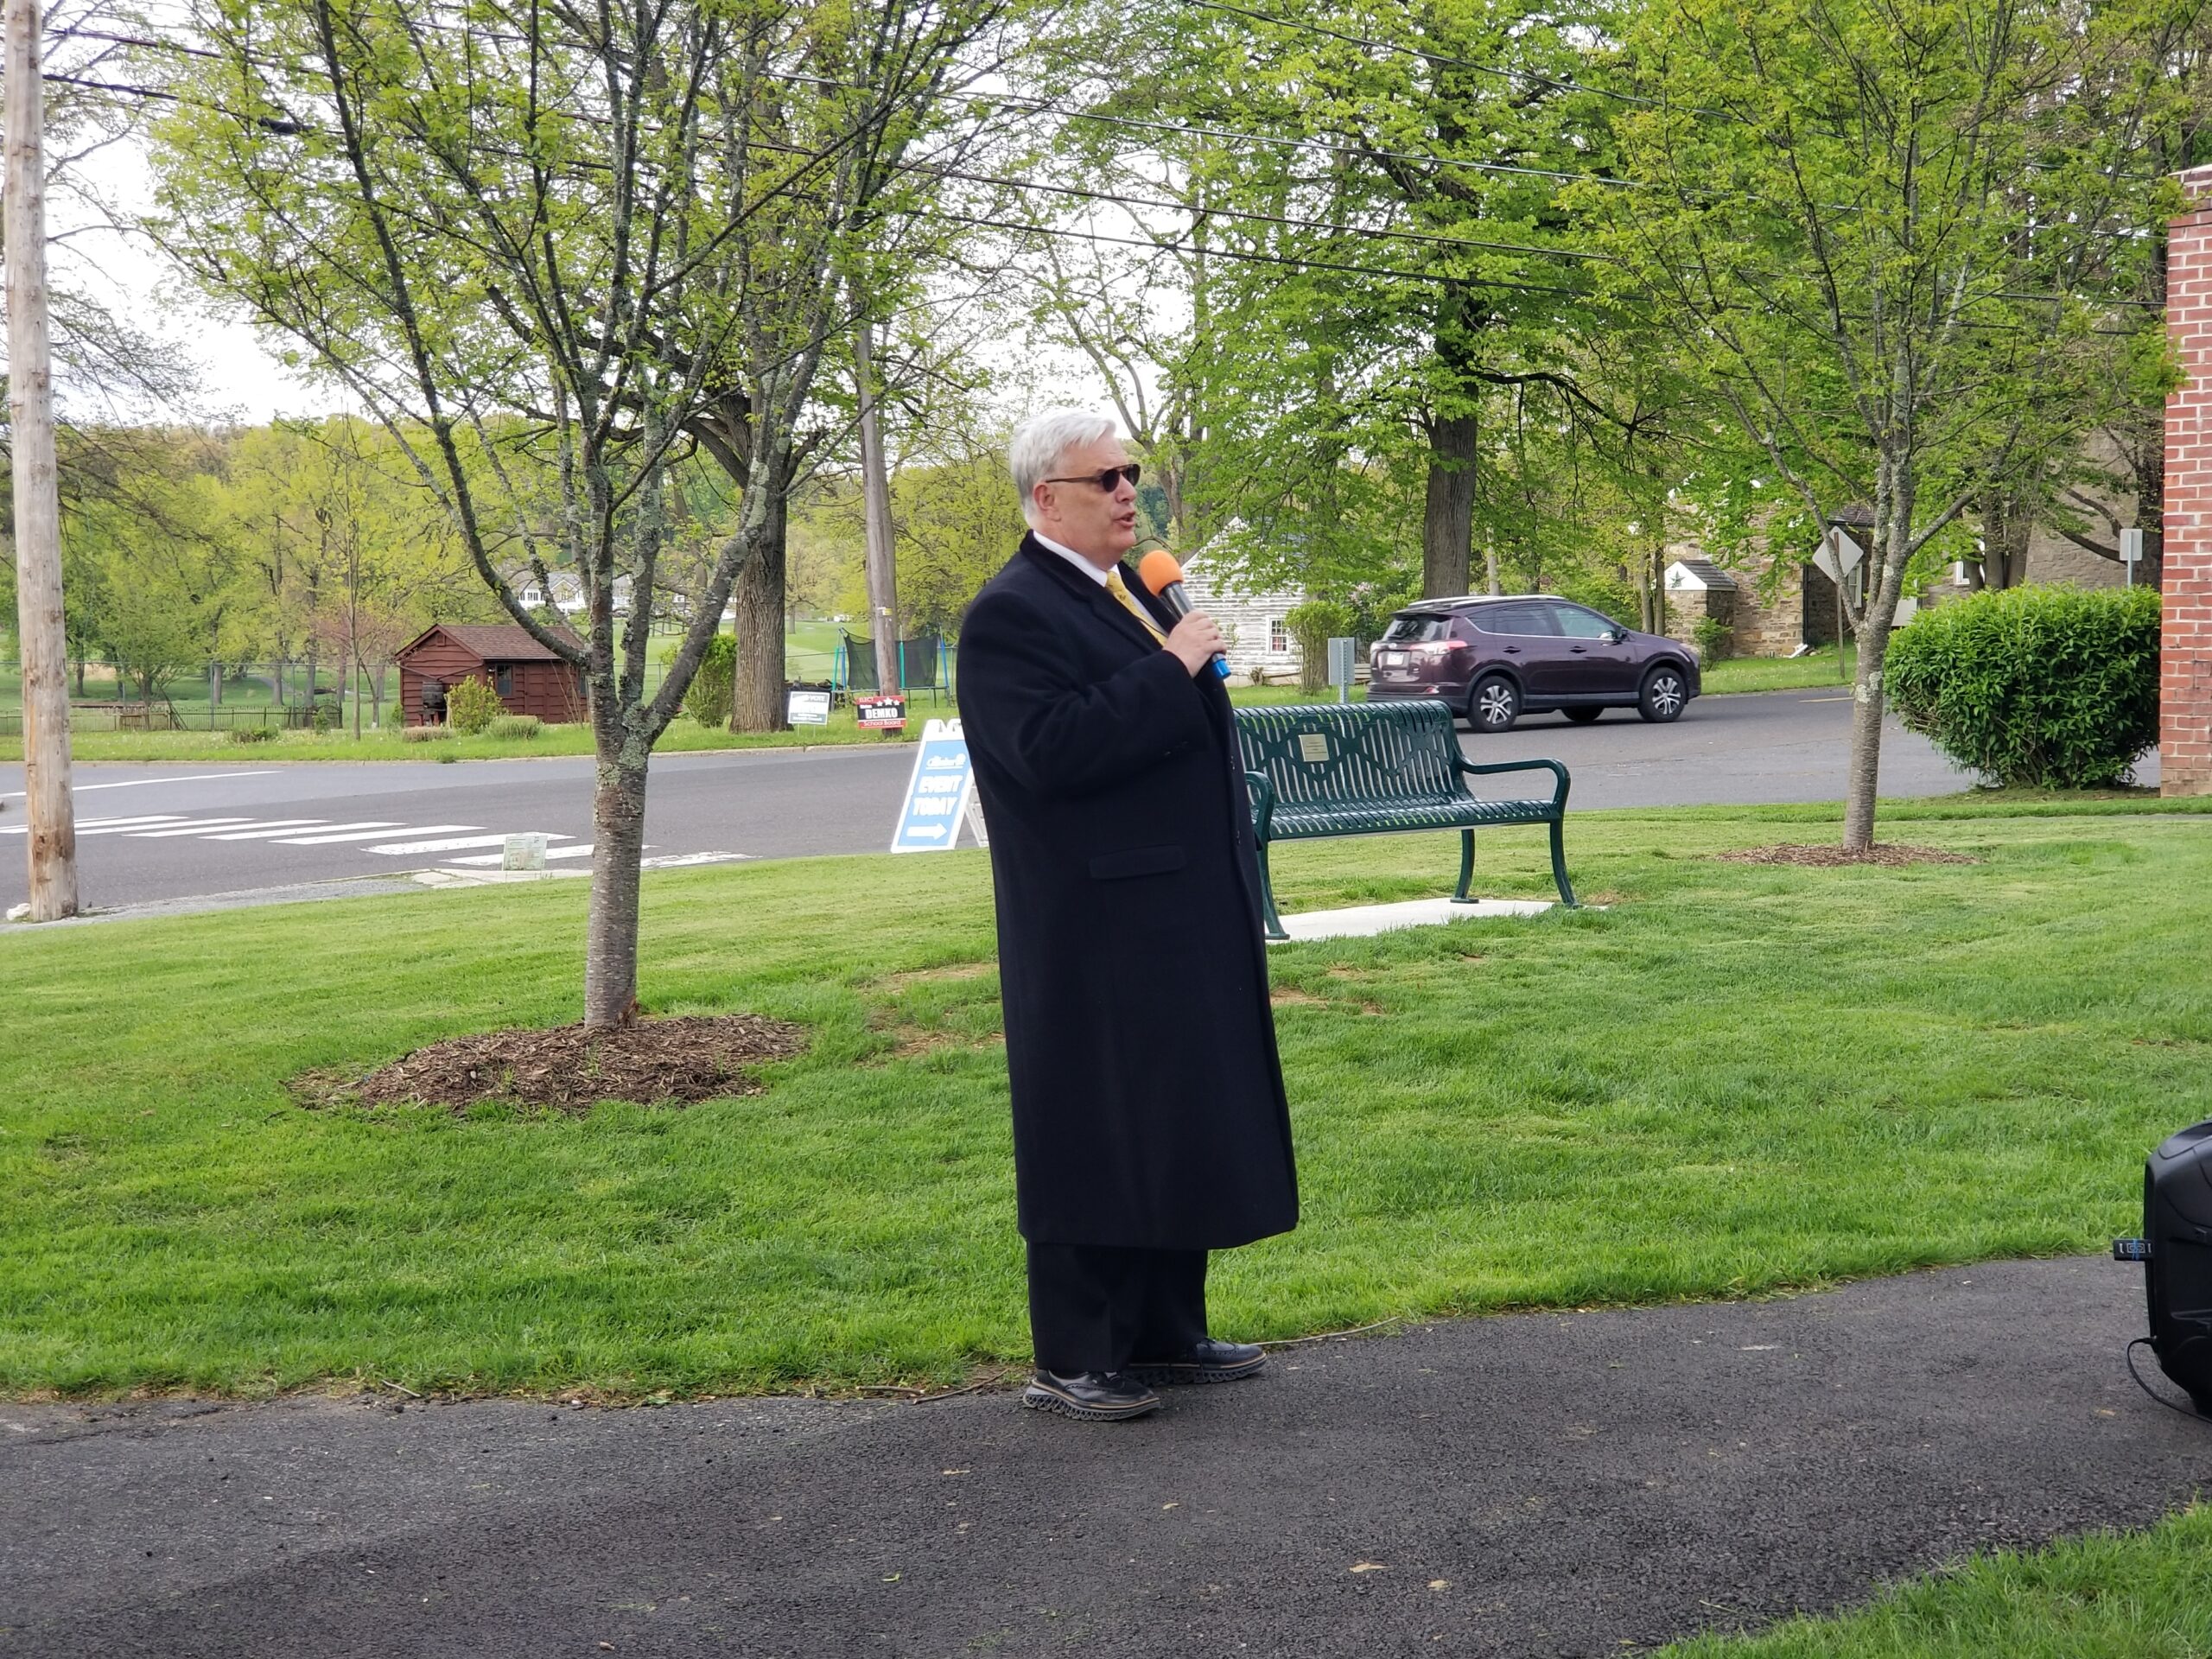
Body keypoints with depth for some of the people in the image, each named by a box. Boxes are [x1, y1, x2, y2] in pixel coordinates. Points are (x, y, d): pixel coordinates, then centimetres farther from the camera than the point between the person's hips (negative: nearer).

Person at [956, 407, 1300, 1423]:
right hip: (1100, 932, -9)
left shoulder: (1129, 594, 16)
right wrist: (1168, 671, -23)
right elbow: (1049, 751, -27)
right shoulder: (1011, 615, -14)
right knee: (1097, 1138, -3)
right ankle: (1070, 1363, 7)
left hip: (1185, 919, 9)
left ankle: (1164, 1334, 25)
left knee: (1181, 1128, 14)